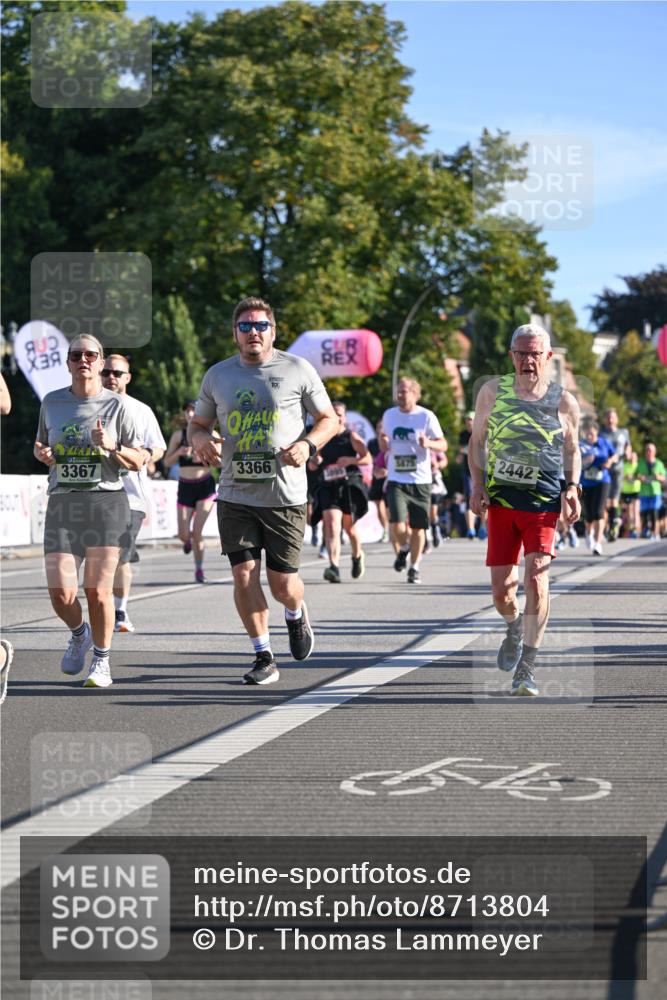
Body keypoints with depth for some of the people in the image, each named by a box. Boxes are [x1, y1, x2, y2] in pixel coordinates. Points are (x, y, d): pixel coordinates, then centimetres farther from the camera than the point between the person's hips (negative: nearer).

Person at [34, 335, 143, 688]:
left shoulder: (116, 405, 3)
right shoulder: (52, 402, 11)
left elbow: (139, 461, 6)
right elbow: (41, 445, 25)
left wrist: (112, 447, -13)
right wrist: (42, 453, 2)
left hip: (106, 501, -2)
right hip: (62, 503, 2)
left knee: (97, 590, -6)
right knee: (60, 593, -8)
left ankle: (101, 661, 15)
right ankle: (79, 633, 26)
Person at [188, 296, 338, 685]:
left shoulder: (298, 370, 0)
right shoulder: (218, 375, 8)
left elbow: (329, 418, 7)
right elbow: (198, 424, 18)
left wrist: (308, 444, -13)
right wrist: (201, 440, -6)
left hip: (285, 496, -2)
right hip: (235, 496, 2)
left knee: (283, 584, 0)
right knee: (244, 574, -8)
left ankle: (297, 614, 37)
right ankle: (264, 658, 6)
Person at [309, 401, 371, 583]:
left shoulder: (351, 437, 3)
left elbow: (367, 459, -4)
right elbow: (312, 464, 22)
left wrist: (351, 460, -21)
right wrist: (315, 462, -2)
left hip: (349, 485, -2)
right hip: (328, 486, 2)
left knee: (349, 526, 10)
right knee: (331, 525, -16)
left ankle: (357, 556, 41)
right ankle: (334, 567, -27)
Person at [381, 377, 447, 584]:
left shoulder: (426, 416, -4)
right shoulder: (389, 415, 7)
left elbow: (443, 444, -1)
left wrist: (428, 444, -22)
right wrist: (384, 442, -4)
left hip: (420, 481, -1)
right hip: (396, 480, 1)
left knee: (418, 527, 4)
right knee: (397, 525, -14)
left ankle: (414, 567, 22)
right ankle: (403, 548, 19)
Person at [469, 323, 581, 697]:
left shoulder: (564, 403, 0)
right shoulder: (493, 392, 3)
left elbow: (572, 450, 13)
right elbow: (477, 441, 12)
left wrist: (572, 489, -2)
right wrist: (478, 484, 0)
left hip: (544, 502, -2)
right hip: (501, 499, 2)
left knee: (536, 581, -16)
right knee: (501, 589, 5)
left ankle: (527, 669, -9)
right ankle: (515, 627, 41)